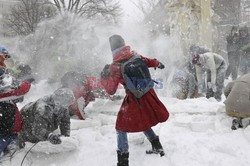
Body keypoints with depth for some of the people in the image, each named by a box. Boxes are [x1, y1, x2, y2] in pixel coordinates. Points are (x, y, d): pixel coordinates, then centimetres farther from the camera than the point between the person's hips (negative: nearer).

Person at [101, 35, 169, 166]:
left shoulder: (115, 66, -18)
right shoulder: (136, 55, -6)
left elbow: (111, 90, -14)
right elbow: (149, 62, 15)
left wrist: (104, 78, 4)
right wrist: (158, 64, 36)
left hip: (134, 100, -5)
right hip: (148, 95, 6)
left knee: (121, 128, 10)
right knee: (143, 122, 30)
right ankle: (157, 147, 40)